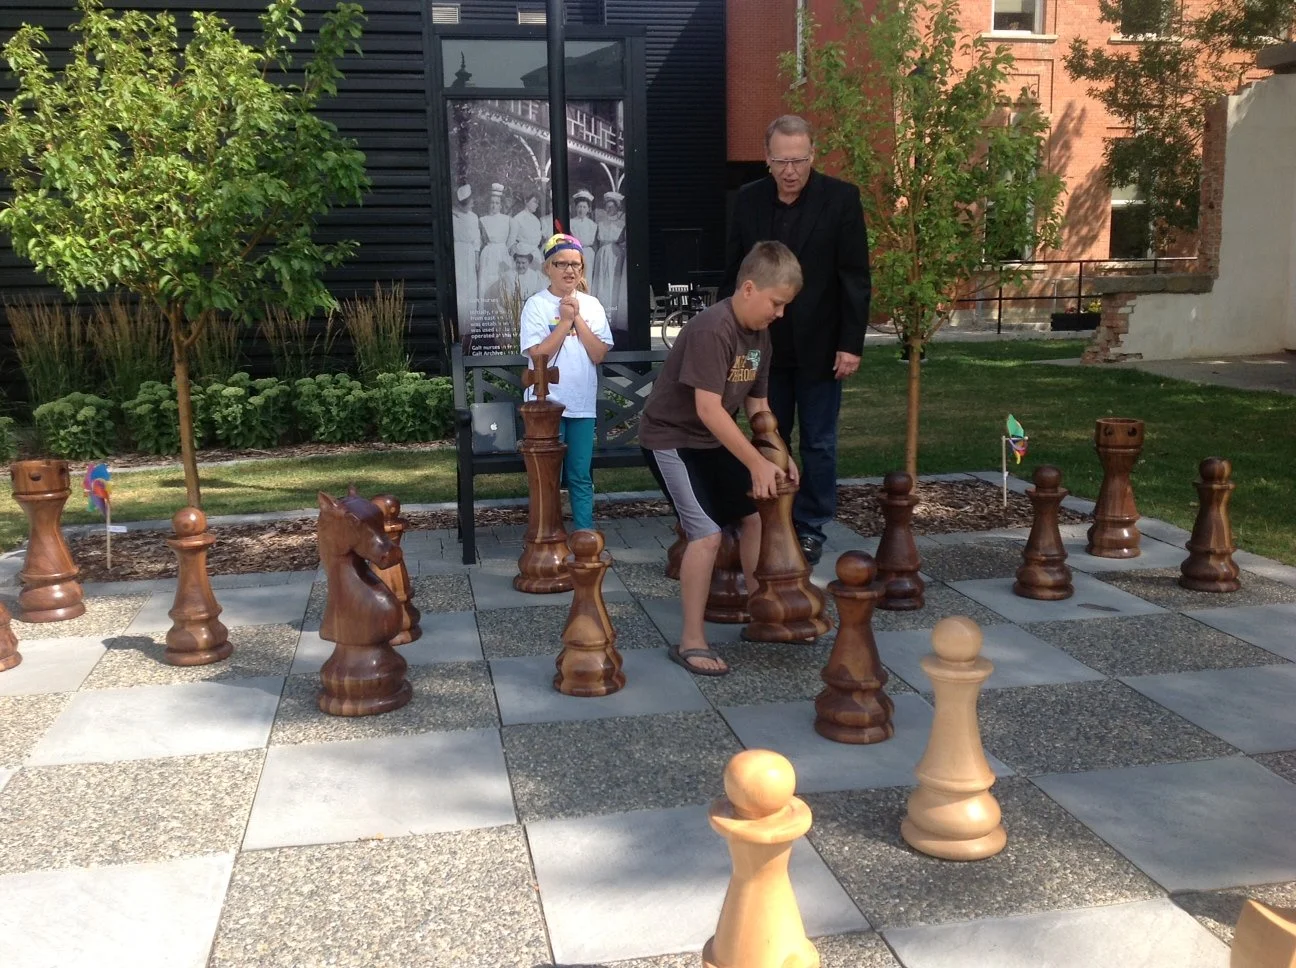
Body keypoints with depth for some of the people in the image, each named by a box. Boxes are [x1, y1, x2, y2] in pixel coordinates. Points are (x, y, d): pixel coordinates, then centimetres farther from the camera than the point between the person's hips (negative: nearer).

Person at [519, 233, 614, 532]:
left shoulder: (591, 305, 5)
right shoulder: (536, 305, -5)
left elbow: (599, 354, -3)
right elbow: (539, 355, -13)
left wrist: (578, 318, -9)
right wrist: (565, 320, -13)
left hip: (583, 404, 3)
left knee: (581, 477, 9)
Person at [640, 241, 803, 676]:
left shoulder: (760, 334, 2)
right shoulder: (712, 329, -27)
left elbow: (757, 404, 9)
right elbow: (708, 410, -31)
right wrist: (757, 463, -28)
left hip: (713, 440, 9)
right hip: (671, 438, -9)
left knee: (756, 514, 10)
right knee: (707, 532, -17)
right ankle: (691, 642, -6)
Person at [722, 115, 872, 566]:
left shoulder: (841, 198, -7)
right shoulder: (748, 200, 2)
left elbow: (855, 277, -8)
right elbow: (733, 273, 7)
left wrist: (851, 343, -12)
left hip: (819, 346, -3)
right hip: (765, 344, 3)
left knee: (818, 443, 5)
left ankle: (810, 529, 17)